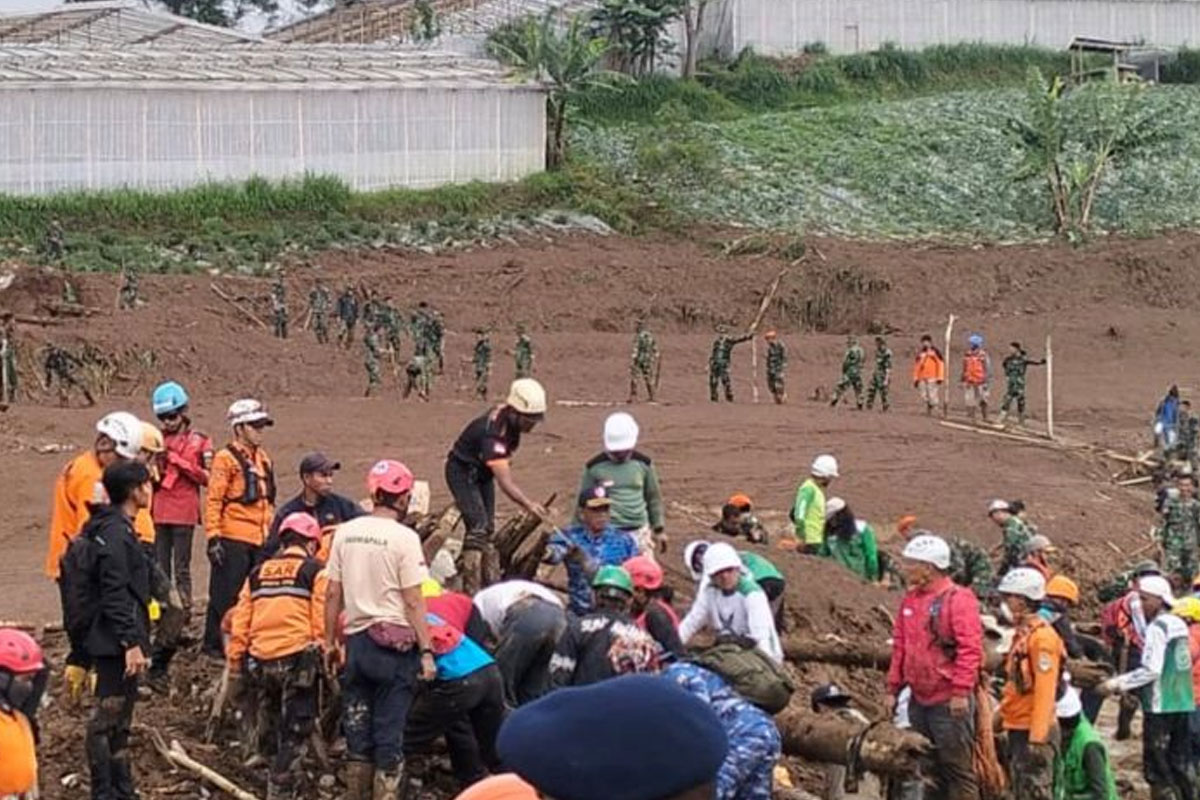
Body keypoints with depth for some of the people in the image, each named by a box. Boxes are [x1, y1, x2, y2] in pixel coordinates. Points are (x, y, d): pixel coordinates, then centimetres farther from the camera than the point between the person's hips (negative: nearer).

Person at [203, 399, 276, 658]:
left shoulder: (263, 459, 18)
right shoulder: (226, 458, -7)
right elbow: (213, 500, -11)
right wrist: (213, 537, -17)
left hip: (260, 540, 8)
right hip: (233, 540, -8)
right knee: (225, 594, -4)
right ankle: (214, 644, 3)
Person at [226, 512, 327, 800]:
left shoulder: (257, 574, 16)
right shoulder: (315, 572, 2)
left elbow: (239, 625, 11)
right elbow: (323, 625, -8)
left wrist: (235, 665, 15)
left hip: (260, 661, 5)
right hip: (297, 660, -5)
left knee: (274, 730, 20)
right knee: (294, 734, 0)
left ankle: (281, 776, 28)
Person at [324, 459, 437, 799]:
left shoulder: (345, 532, 4)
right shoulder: (403, 538, -11)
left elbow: (333, 594, 7)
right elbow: (413, 602, -12)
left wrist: (329, 642, 16)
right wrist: (426, 651, -9)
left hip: (356, 640, 5)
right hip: (394, 643, -5)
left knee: (357, 731, 13)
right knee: (390, 733, 1)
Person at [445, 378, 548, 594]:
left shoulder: (512, 420, -13)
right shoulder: (492, 432, -39)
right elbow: (505, 482, -46)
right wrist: (529, 505, -57)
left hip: (483, 472, 9)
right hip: (463, 472, -9)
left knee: (488, 528, 14)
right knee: (478, 527, -18)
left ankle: (490, 584, 23)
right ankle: (471, 590, -18)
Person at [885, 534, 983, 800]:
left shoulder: (958, 599, -11)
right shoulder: (910, 599, 12)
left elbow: (970, 649, -17)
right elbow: (900, 646, 17)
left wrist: (961, 691, -20)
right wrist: (893, 688, 14)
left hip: (949, 702, -8)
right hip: (919, 700, 8)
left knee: (957, 767, -4)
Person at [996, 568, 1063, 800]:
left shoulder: (1042, 637, -15)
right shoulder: (1022, 634, 13)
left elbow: (1045, 691, -20)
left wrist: (1037, 737, -22)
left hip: (1033, 731, -10)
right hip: (1018, 729, 10)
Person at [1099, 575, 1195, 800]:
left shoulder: (1157, 627, -13)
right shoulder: (1179, 625, 11)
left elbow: (1151, 670, -20)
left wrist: (1119, 683, -15)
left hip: (1160, 707, -8)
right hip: (1183, 704, 8)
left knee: (1157, 767, -3)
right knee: (1181, 764, 14)